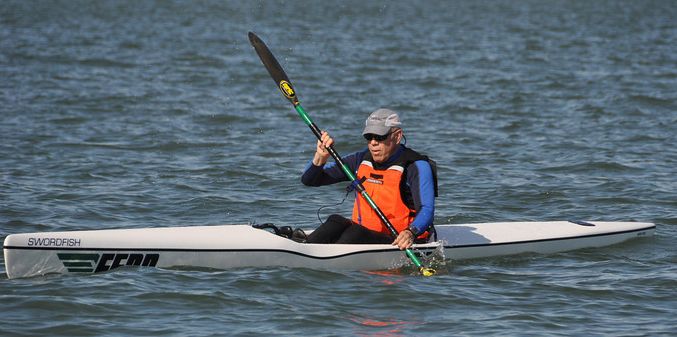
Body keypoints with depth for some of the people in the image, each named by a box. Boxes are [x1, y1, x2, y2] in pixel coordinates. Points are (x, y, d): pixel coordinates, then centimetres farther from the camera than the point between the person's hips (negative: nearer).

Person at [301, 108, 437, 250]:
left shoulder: (417, 166, -7)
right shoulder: (361, 160, 10)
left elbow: (426, 210, -21)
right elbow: (309, 180, 11)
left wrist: (410, 233, -42)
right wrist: (321, 157, -10)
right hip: (364, 237, 6)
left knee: (356, 233, -31)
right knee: (337, 222, -23)